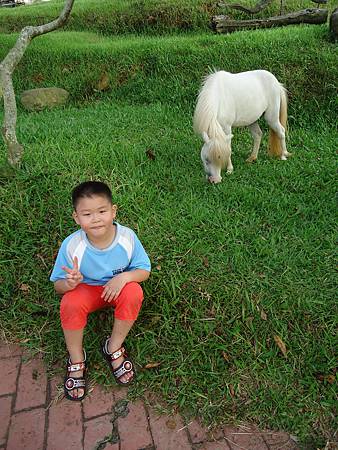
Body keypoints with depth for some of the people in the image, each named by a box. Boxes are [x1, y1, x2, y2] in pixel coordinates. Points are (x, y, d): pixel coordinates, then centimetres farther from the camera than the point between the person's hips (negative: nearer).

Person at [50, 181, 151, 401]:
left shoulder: (127, 236, -24)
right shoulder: (71, 245, -25)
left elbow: (144, 270, -11)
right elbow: (58, 286, -13)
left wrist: (124, 277, -33)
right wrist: (70, 283, -38)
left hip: (118, 286, 1)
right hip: (87, 289, 0)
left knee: (134, 292, -32)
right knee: (70, 303, -32)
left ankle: (114, 347, -6)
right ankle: (76, 359, -4)